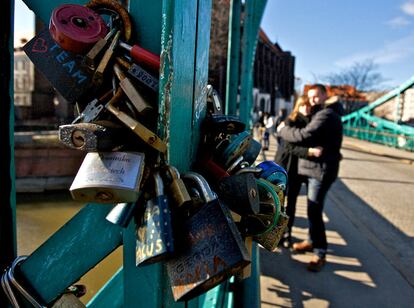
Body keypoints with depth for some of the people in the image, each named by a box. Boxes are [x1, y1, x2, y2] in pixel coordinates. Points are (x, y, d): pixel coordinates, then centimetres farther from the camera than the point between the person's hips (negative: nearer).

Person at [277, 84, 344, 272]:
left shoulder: (326, 115, -18)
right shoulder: (321, 114, 18)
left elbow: (304, 136, -29)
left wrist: (282, 130, -14)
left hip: (321, 170, -11)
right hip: (313, 167, 11)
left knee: (314, 212, -10)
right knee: (312, 209, 18)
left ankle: (320, 253, 1)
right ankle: (312, 241, 32)